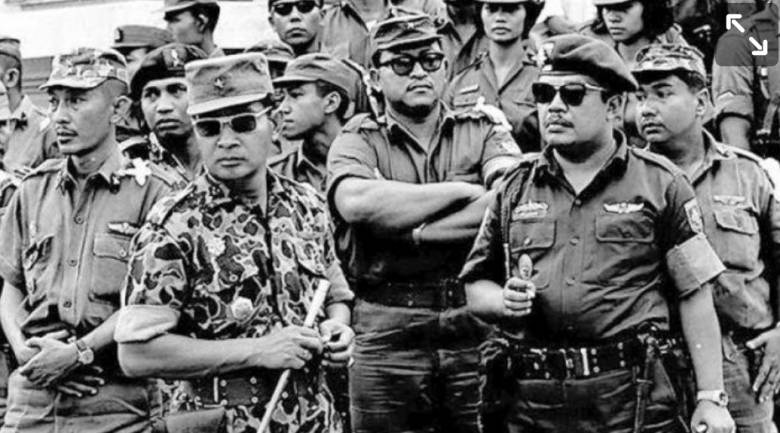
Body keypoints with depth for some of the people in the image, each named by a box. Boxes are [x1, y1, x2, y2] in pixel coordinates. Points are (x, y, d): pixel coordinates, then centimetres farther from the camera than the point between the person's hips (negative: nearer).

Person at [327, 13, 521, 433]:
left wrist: (415, 232, -15)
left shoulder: (482, 129, 9)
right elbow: (355, 203, -17)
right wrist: (463, 191, -13)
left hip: (477, 324, 1)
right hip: (386, 333, -1)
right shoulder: (359, 139, 7)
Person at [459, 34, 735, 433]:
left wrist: (711, 398, -4)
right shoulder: (515, 189, 11)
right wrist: (505, 301, -6)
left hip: (632, 399, -3)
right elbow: (475, 288, 17)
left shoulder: (660, 184, 3)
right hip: (532, 400, 3)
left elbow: (695, 298, 1)